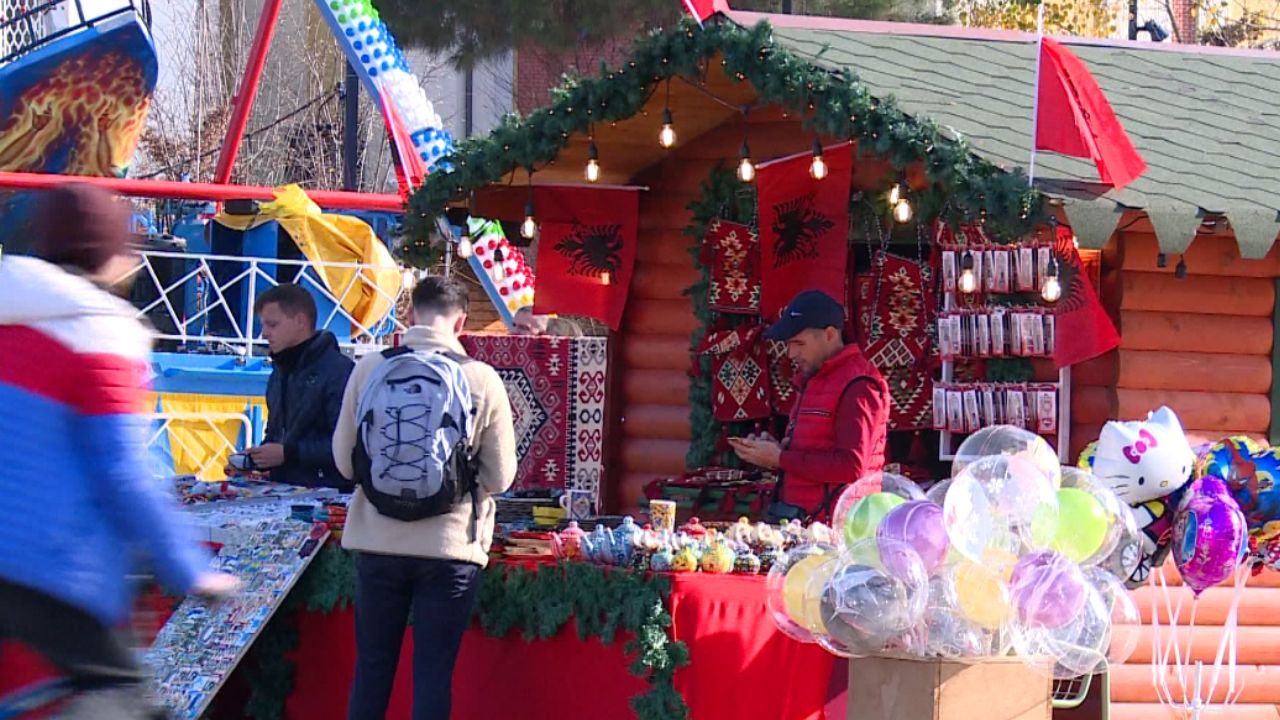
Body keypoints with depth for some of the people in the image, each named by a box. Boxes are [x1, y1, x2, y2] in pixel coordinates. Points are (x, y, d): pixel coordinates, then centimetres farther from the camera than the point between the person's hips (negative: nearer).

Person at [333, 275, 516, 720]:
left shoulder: (370, 368, -5)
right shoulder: (482, 379, -8)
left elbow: (344, 460, 4)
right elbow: (501, 478, -1)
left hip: (379, 542, 2)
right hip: (450, 546, -1)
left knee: (372, 666, 12)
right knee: (433, 671, 5)